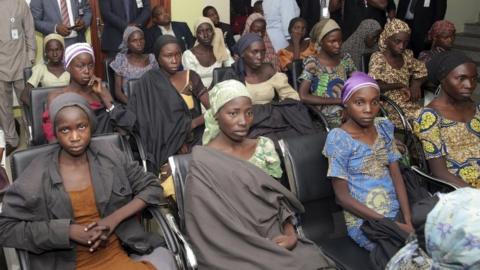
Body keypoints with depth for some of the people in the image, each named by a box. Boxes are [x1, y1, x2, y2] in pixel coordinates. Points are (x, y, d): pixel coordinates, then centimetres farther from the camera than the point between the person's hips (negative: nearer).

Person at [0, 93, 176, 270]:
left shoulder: (111, 156, 2)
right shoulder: (37, 176, -4)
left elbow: (152, 187, 6)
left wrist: (115, 218, -9)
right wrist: (69, 231, -14)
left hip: (120, 253, 3)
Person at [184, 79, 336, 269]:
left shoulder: (263, 147, 8)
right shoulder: (204, 165, -8)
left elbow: (280, 197, 10)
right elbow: (212, 229, -10)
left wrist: (290, 233, -8)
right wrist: (270, 254, -14)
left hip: (278, 240, 5)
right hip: (240, 252, -5)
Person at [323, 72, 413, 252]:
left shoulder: (384, 127, 4)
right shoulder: (338, 138, -13)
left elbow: (397, 176, 4)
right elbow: (342, 196, -12)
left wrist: (408, 221, -8)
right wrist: (389, 223, -14)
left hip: (397, 211, 5)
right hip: (364, 221, -5)